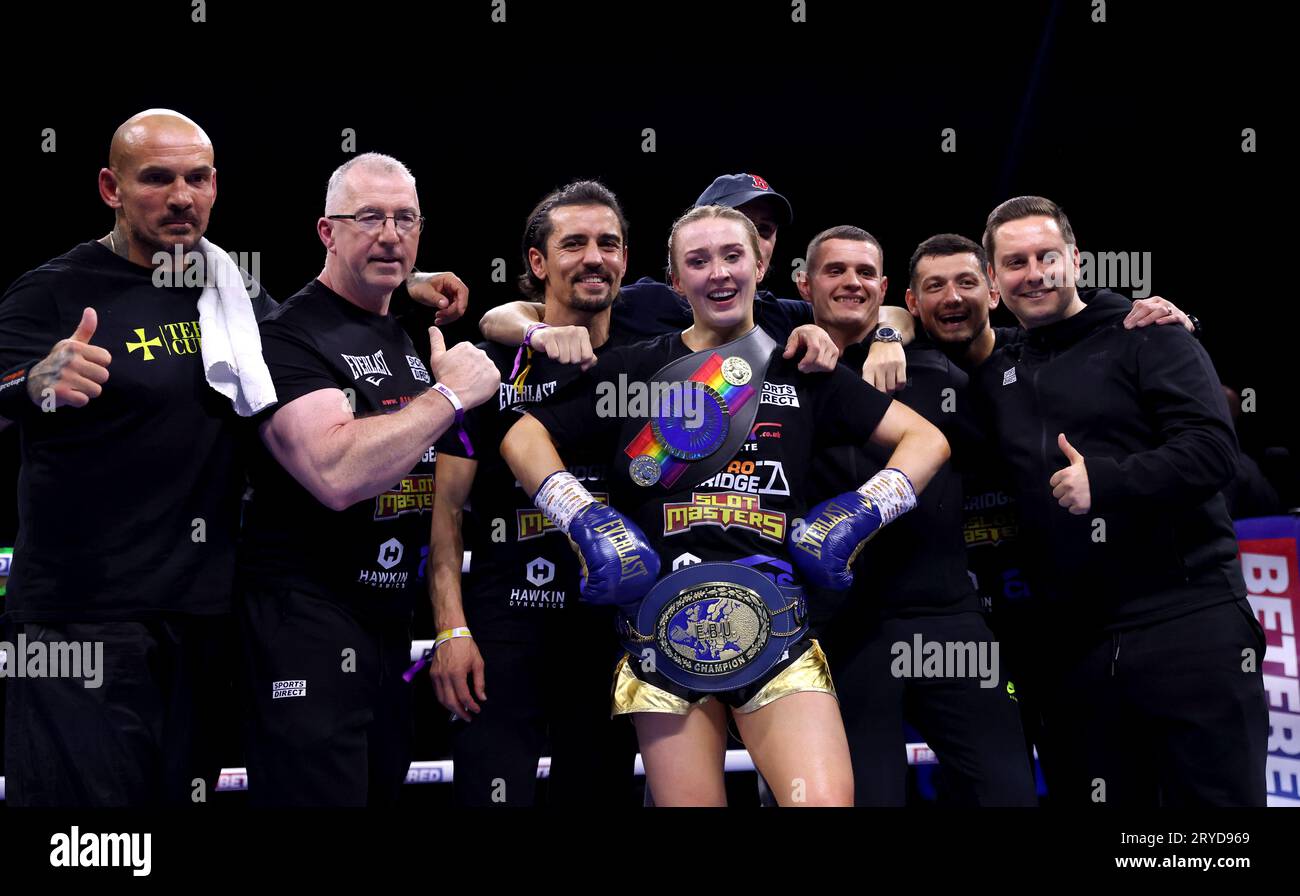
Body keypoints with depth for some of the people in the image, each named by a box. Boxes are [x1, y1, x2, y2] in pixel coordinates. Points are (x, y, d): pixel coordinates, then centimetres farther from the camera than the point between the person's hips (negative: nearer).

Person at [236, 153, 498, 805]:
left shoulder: (413, 334, 15)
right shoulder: (290, 335, -13)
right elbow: (338, 472, -27)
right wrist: (450, 394, -18)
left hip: (390, 622, 9)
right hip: (306, 624, -9)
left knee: (383, 789, 16)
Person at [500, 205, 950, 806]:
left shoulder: (804, 371, 13)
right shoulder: (635, 369, 11)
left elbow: (926, 440, 13)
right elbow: (523, 440, 9)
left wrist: (863, 513, -1)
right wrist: (585, 520, -4)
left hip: (776, 624, 0)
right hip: (663, 631, 0)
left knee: (826, 800, -18)